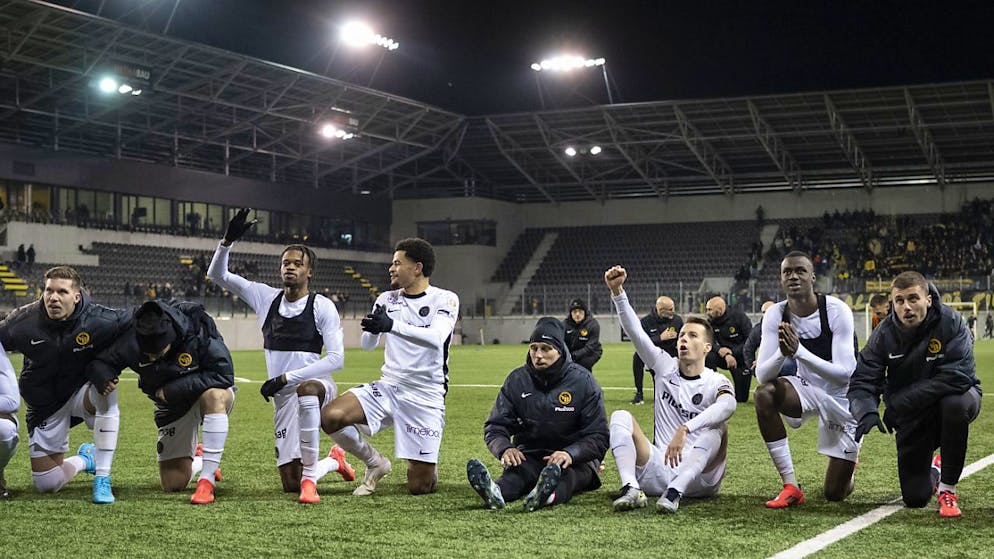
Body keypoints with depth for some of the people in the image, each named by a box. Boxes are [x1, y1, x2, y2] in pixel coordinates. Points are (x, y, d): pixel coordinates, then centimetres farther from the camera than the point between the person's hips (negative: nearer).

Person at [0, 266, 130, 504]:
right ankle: (84, 460, 37)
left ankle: (102, 479, -29)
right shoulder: (24, 321, -18)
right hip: (44, 404, 2)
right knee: (46, 484, 0)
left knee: (106, 393, -39)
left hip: (83, 390, -1)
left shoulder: (98, 321, -22)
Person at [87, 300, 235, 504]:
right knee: (172, 484, 1)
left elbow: (223, 375, -31)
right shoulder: (131, 342, -21)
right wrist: (104, 378, -34)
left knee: (214, 396, -42)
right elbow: (98, 363, -8)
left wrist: (170, 390, -29)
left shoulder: (199, 333, -31)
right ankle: (197, 460, 39)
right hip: (172, 408, 4)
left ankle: (206, 481, -35)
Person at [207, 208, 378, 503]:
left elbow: (336, 359, -14)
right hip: (284, 398, 5)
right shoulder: (266, 297, 6)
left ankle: (309, 478, -32)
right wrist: (228, 240, -11)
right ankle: (334, 461, 37)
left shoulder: (322, 306, -7)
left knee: (305, 390, -44)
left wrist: (286, 378, -19)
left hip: (318, 385, -4)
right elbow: (217, 274, 7)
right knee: (290, 484, 3)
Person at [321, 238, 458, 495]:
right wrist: (372, 327, -17)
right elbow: (367, 345, 7)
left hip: (425, 397, -4)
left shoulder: (444, 299, -6)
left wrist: (392, 325, -37)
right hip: (388, 387, 4)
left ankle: (427, 467, 35)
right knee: (330, 416, -22)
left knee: (419, 487, -5)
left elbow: (437, 337, -25)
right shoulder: (387, 299, 9)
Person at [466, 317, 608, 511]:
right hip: (529, 456, 2)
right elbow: (495, 427, 3)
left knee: (567, 473, -36)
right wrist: (505, 448, -23)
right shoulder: (517, 380, 3)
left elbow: (598, 438, -7)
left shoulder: (583, 381, -5)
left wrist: (569, 454, -29)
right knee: (515, 469, -32)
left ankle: (550, 495, -69)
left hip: (576, 460, -2)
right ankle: (497, 492, -65)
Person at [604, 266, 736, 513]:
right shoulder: (666, 367, 10)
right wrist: (617, 291, -17)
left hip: (697, 477, -3)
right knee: (621, 417, -12)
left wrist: (684, 430, -44)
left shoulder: (716, 383, -2)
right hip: (658, 472, 3)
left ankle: (674, 494, -42)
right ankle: (631, 489, -36)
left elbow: (727, 405, -28)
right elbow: (634, 331, -2)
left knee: (717, 428, -27)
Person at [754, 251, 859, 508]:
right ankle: (791, 487, -21)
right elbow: (762, 375, -19)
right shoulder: (775, 315, -13)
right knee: (764, 393, -32)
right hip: (808, 389, 3)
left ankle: (847, 466, 41)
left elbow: (845, 374, -31)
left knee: (835, 493, 0)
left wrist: (798, 351, -43)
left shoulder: (836, 311, -24)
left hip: (843, 398, -3)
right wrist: (782, 353, -40)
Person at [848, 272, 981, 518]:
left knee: (956, 403, -40)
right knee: (915, 498, -1)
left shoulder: (951, 322, -21)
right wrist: (867, 412, -39)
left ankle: (948, 488, -19)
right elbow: (862, 382, -15)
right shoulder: (884, 334, -12)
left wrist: (897, 404, -30)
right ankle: (934, 471, 40)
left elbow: (956, 377, -31)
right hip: (913, 417, 3)